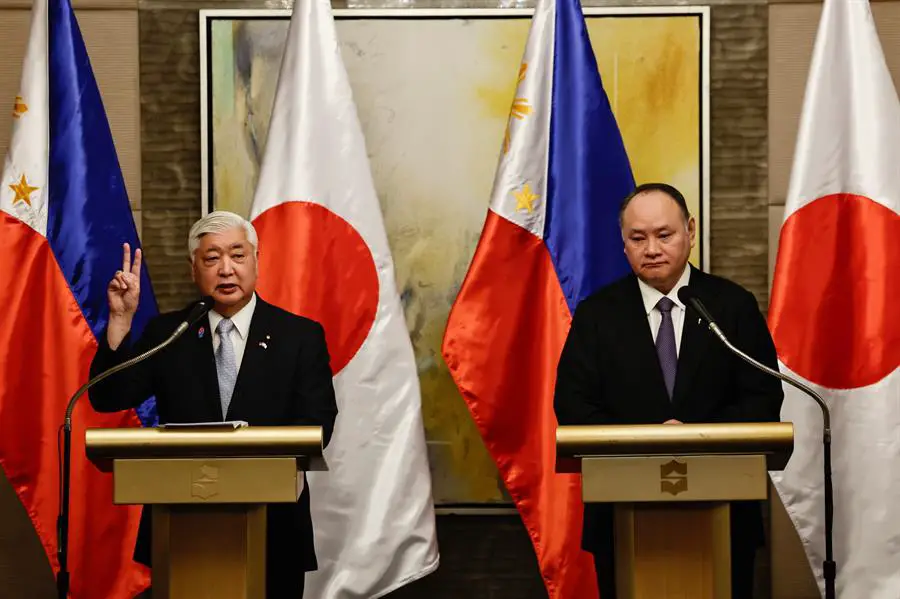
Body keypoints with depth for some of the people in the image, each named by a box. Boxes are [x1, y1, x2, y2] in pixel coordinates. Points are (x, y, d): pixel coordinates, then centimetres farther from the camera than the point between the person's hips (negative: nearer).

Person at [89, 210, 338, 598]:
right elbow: (107, 398, -1)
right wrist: (121, 320, -13)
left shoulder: (301, 335, 2)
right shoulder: (166, 333, 6)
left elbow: (316, 423, -6)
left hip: (272, 527, -1)